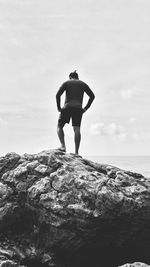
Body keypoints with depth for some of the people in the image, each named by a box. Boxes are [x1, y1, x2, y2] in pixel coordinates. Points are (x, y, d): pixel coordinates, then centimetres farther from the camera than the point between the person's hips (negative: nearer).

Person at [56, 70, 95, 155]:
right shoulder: (83, 84, 19)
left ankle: (63, 146, -9)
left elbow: (58, 95, -2)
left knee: (59, 126, 11)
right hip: (78, 108, 2)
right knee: (77, 129, -6)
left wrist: (59, 108, 3)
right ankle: (76, 152, -17)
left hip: (67, 107, -2)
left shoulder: (66, 83, 12)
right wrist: (86, 108, 10)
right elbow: (92, 96, 9)